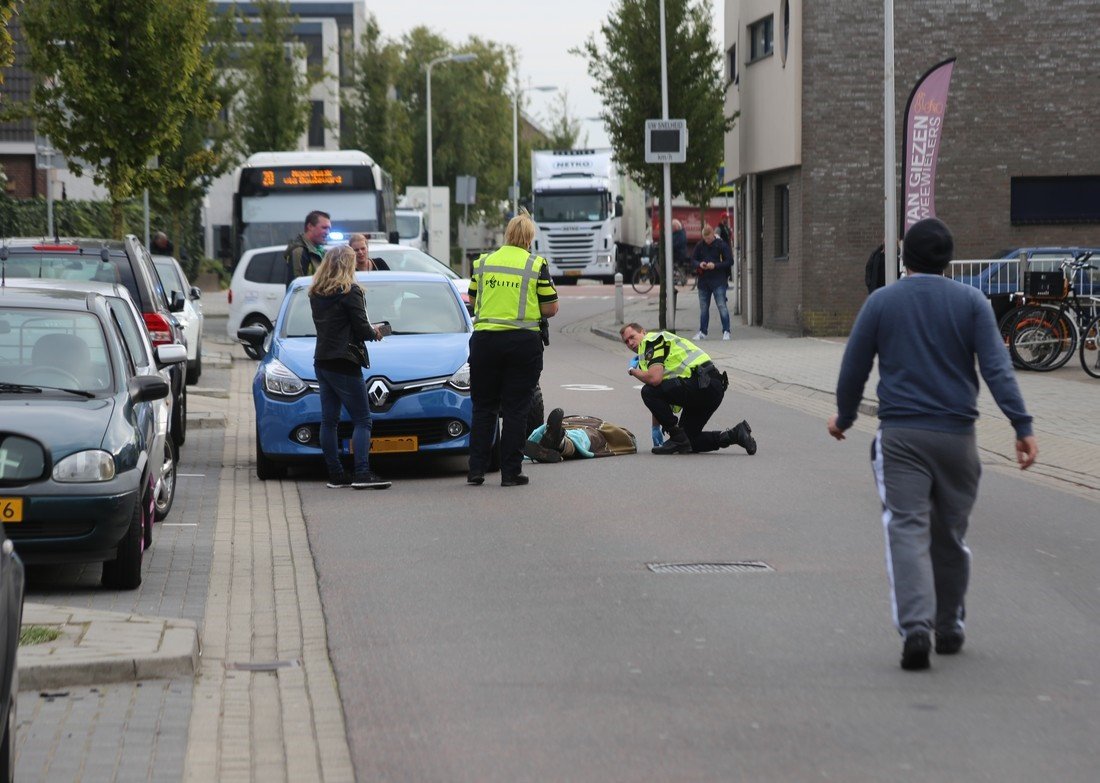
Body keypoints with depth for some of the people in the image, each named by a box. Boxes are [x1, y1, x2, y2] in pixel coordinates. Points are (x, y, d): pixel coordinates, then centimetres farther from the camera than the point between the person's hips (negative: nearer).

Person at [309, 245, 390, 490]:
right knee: (362, 420, -6)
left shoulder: (316, 294, 11)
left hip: (321, 362, 8)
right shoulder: (349, 292, -11)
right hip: (343, 364, -8)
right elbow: (361, 329, -13)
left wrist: (368, 331, 15)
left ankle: (335, 475, 9)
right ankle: (362, 474, -16)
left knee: (329, 420, 8)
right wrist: (374, 333, 9)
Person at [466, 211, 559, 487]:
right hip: (523, 340, -2)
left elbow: (473, 301, 14)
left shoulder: (482, 262, 4)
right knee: (515, 409, 4)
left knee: (483, 407, 11)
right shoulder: (536, 265, -4)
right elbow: (551, 308, -2)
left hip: (484, 339, 2)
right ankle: (510, 472, 4)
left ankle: (476, 469, 8)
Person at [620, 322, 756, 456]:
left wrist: (633, 371, 1)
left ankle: (678, 440, -9)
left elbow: (655, 379, -19)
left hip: (703, 383, -11)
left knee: (648, 392, -14)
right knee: (688, 439, 15)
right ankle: (735, 434, 8)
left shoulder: (650, 340, -2)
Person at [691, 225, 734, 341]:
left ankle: (726, 331, -8)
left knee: (721, 305, -10)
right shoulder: (699, 246, 8)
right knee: (703, 307, 11)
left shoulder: (721, 245, -4)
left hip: (718, 281, -5)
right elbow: (692, 261, 12)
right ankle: (702, 332, 19)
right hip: (703, 281, 5)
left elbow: (729, 262, -6)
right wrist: (699, 264, -10)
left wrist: (715, 265, -18)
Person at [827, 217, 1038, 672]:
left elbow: (854, 368, 8)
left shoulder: (880, 302, 3)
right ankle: (949, 629, 25)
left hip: (900, 434, -1)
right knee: (950, 535, 14)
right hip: (956, 434, 1)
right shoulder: (970, 302, 2)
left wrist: (844, 417, 24)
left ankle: (916, 627, -23)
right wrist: (1022, 425, -9)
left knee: (908, 531, -6)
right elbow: (997, 367, -7)